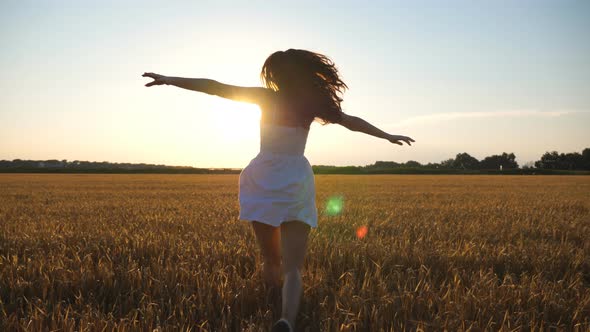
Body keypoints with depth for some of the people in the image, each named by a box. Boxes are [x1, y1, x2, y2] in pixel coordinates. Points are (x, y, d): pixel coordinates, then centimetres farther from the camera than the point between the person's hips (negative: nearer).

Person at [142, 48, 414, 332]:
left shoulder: (267, 97, -2)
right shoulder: (311, 103, 2)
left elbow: (216, 87, -3)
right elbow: (351, 121, 11)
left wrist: (168, 80, 2)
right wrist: (388, 136, 24)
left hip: (263, 183, 0)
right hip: (296, 184, 0)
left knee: (270, 261, 18)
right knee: (292, 268, -5)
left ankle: (272, 309, 27)